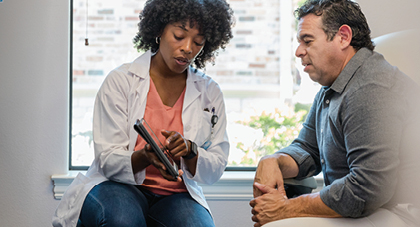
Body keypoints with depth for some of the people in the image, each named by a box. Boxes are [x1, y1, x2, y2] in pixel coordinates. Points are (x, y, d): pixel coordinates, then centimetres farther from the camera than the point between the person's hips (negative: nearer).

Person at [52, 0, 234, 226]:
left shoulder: (210, 93, 6)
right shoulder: (120, 80, -3)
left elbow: (216, 168, 3)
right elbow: (108, 160, -8)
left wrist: (189, 150, -19)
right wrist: (146, 156, -30)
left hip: (177, 195, 2)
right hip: (118, 185, -1)